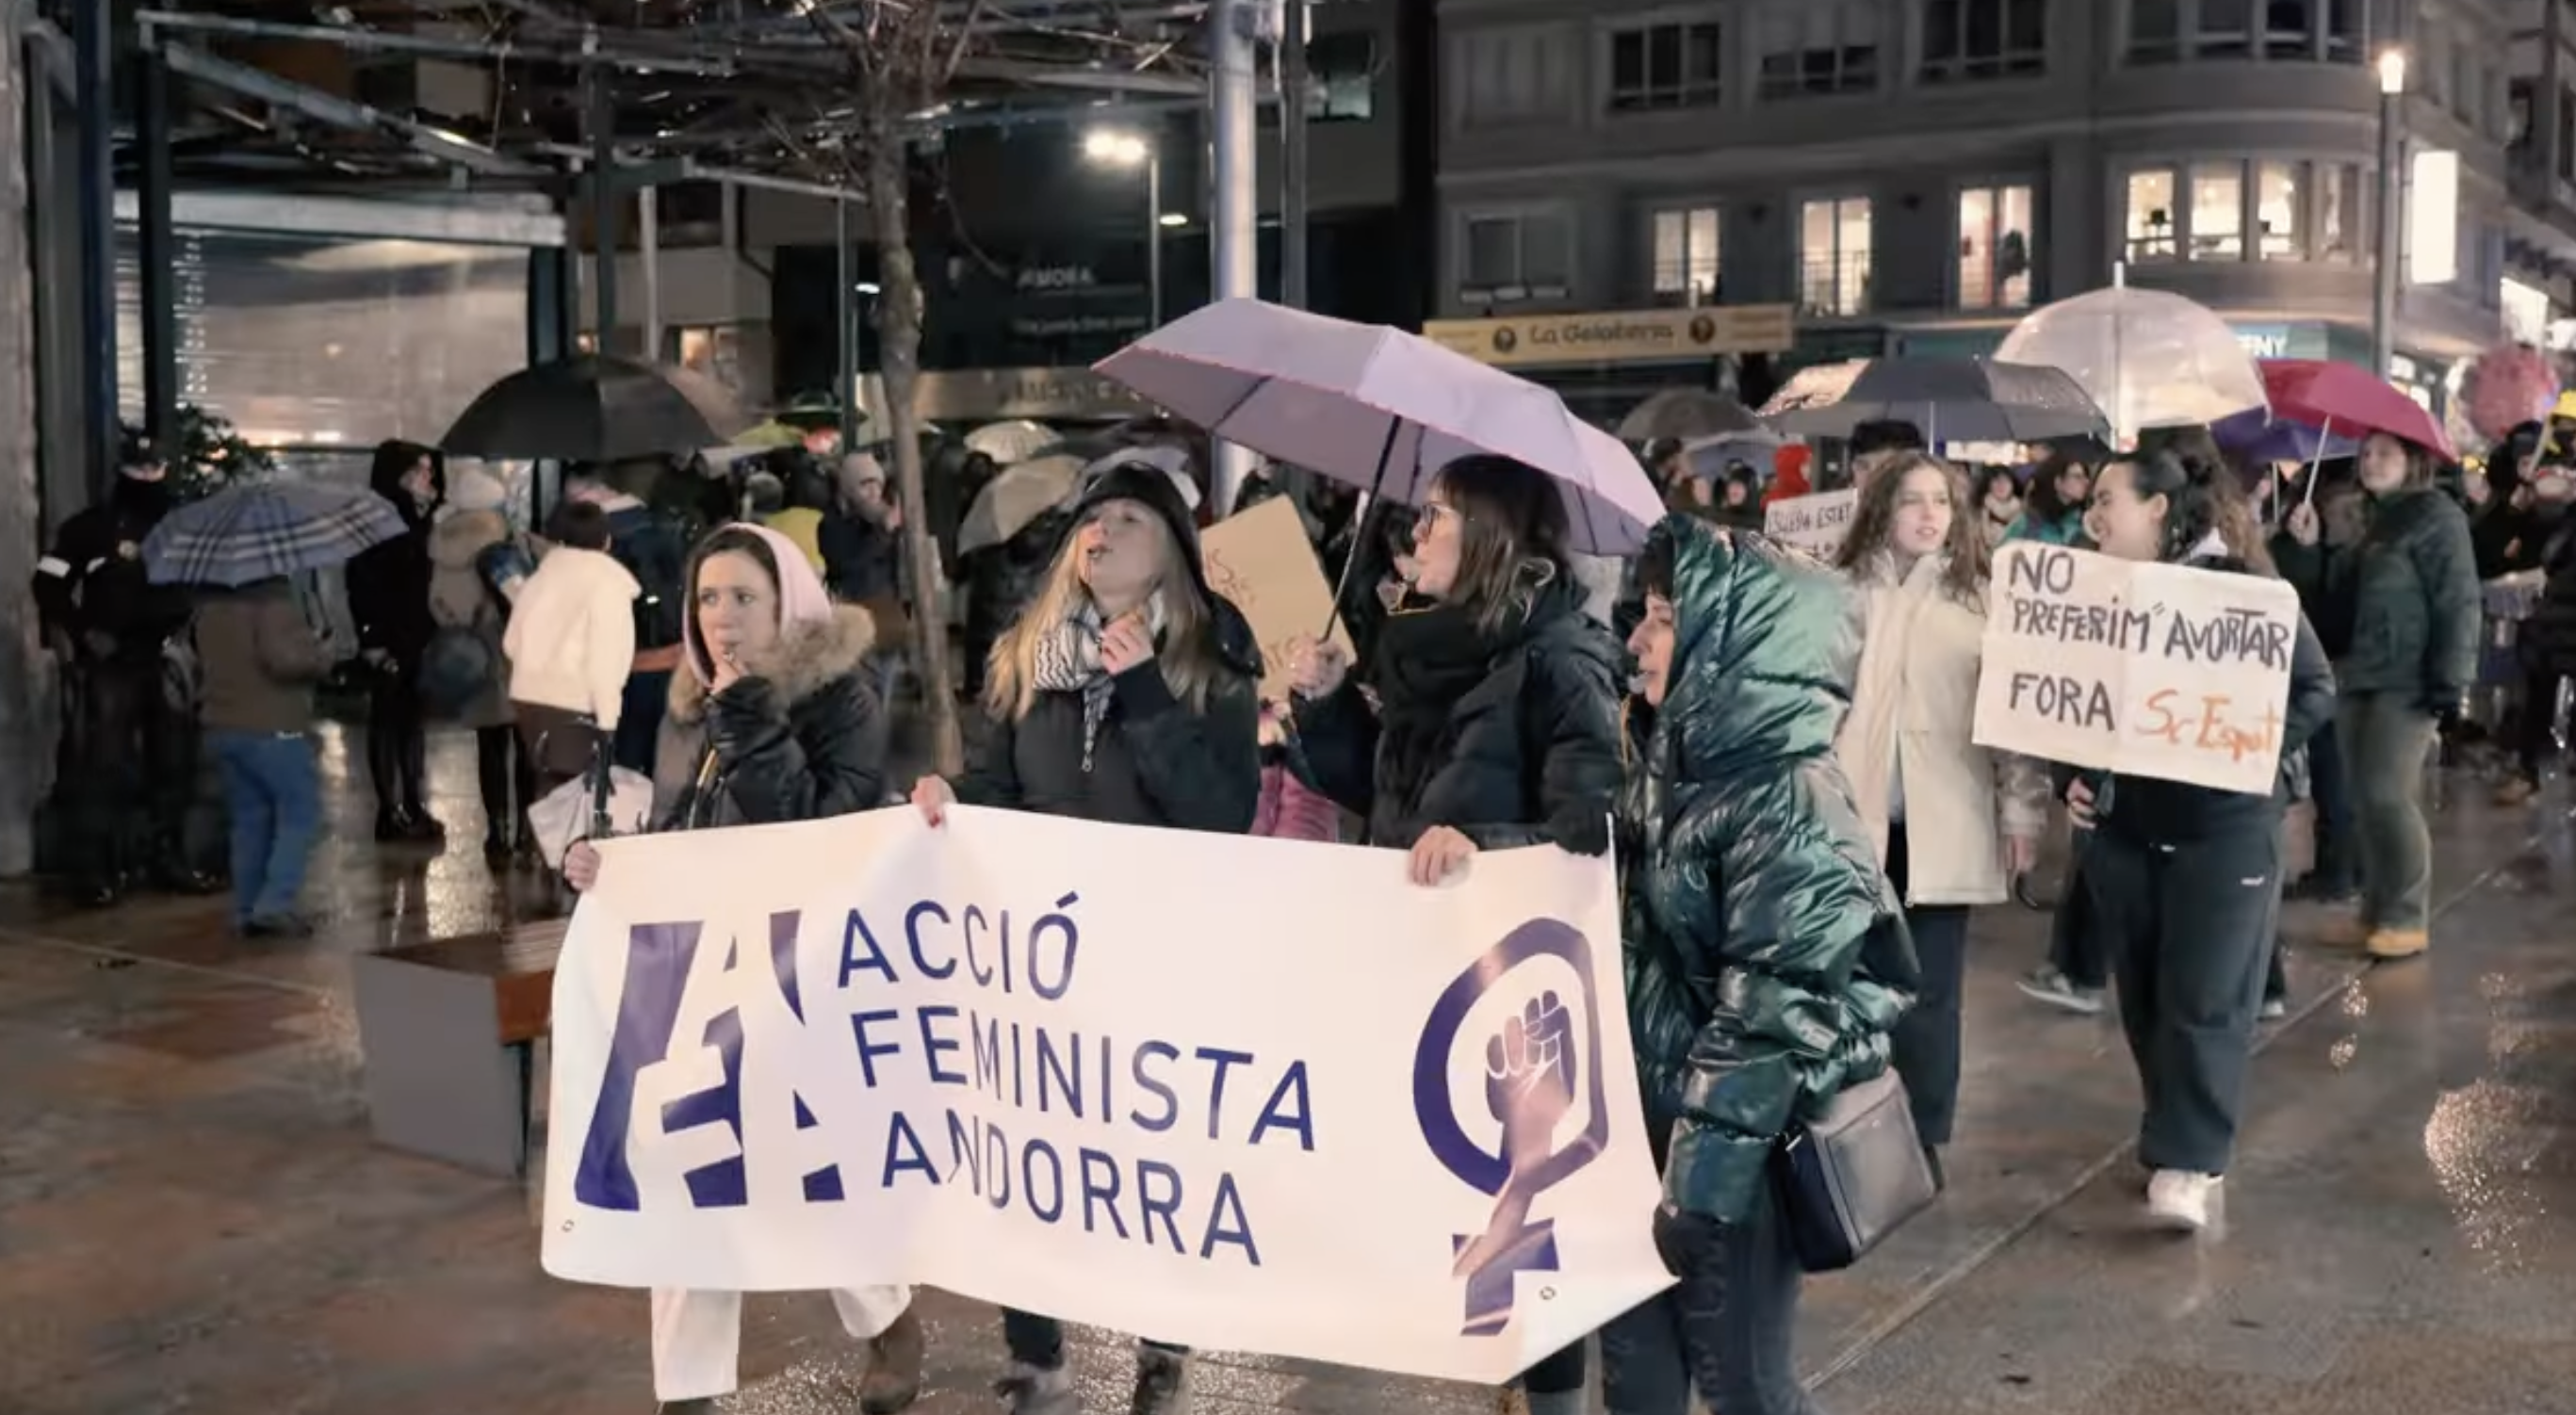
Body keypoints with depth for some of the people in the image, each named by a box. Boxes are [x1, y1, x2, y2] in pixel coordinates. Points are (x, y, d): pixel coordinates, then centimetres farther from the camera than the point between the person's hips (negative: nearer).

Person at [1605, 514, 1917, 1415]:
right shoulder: (1673, 764, 5)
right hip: (1648, 1116, 8)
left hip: (1733, 1147, -8)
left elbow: (1771, 1020, -24)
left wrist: (1700, 1179, -23)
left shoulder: (1791, 810, -22)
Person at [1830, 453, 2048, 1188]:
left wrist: (2023, 811, -2)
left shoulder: (1982, 599, 3)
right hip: (1854, 817, 1)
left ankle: (1921, 1140, 16)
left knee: (1930, 988, 4)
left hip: (1943, 823, 0)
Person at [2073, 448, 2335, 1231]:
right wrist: (2072, 778, -1)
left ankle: (2188, 1163, 0)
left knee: (2204, 998, -5)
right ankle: (2181, 1139, 24)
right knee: (2143, 997, 10)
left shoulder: (2243, 589, -10)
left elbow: (2316, 688, -7)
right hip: (2123, 824, 5)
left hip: (2224, 823, -5)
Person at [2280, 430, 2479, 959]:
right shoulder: (2378, 520, 18)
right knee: (2364, 800, 8)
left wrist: (2451, 682, -18)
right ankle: (2376, 910, 14)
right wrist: (2312, 548, 6)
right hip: (2360, 677, 8)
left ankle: (2408, 918, -2)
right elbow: (2344, 593, 17)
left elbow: (2460, 604, -13)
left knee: (2388, 796, -10)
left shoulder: (2438, 516, -7)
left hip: (2407, 682, -8)